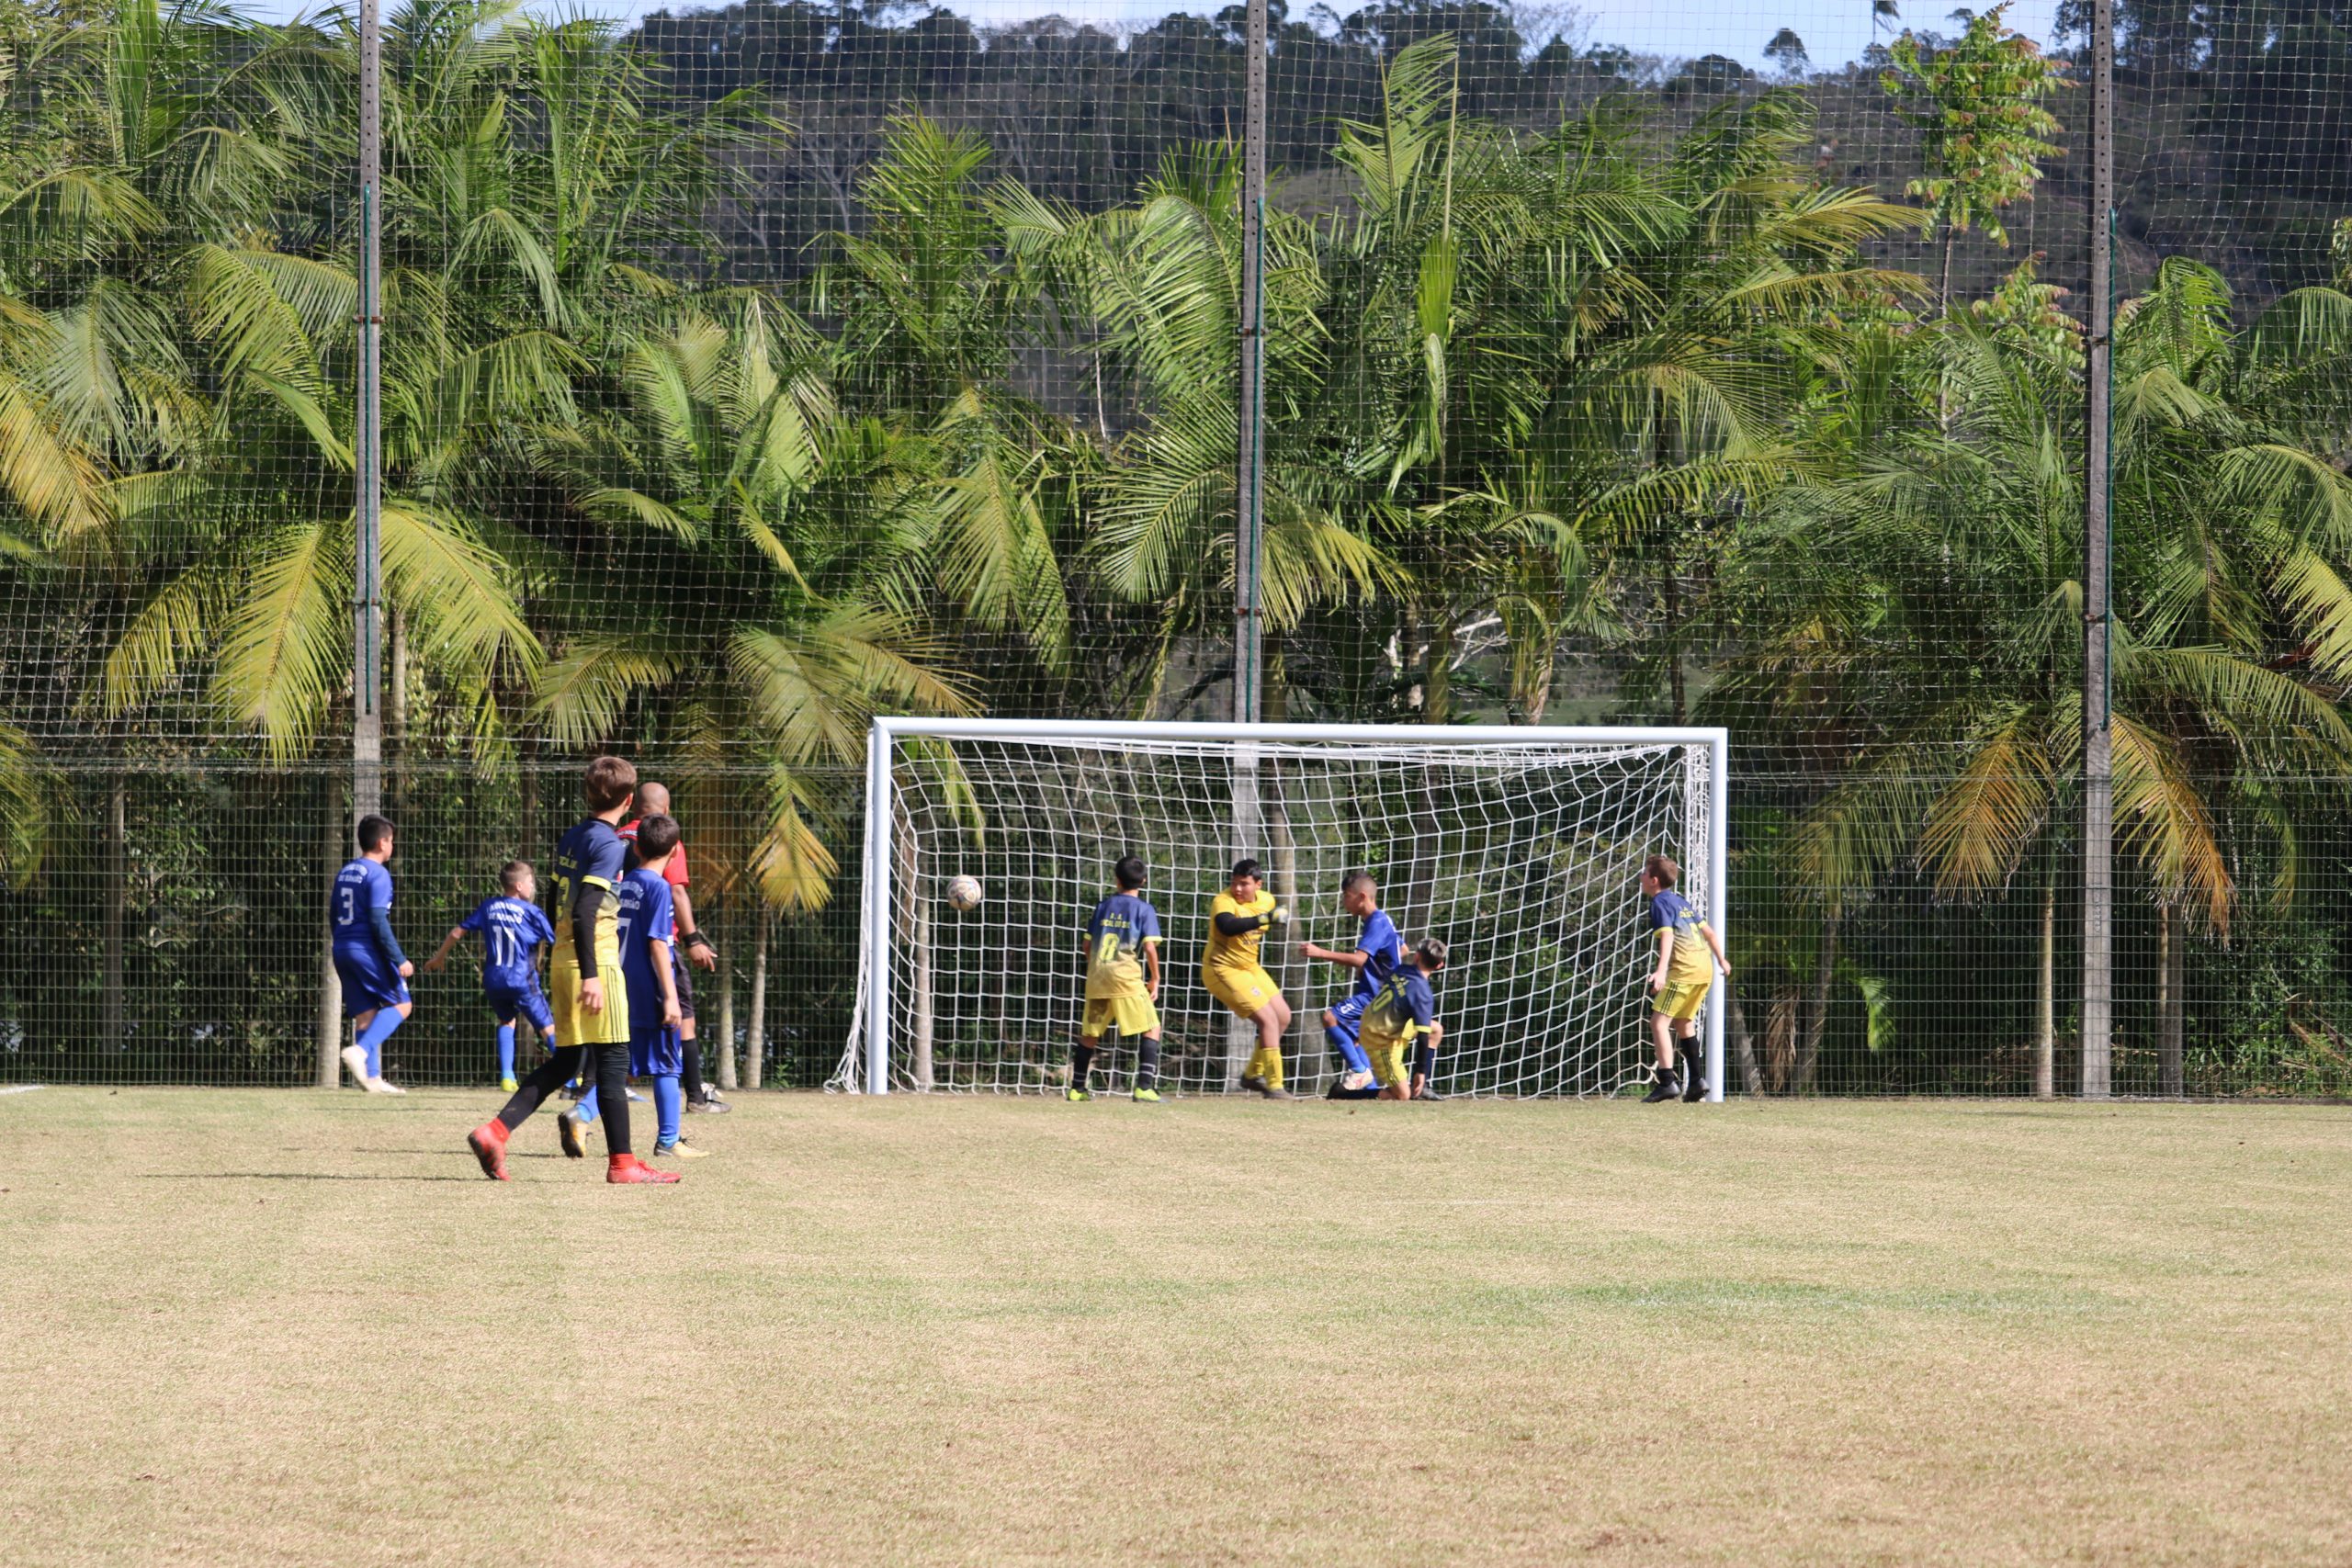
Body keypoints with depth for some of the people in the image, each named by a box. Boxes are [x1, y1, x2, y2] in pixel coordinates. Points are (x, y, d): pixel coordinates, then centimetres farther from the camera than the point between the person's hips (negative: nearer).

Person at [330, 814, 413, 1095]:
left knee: (365, 1014, 9)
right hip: (368, 949, -8)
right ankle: (360, 1050, -21)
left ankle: (372, 1077, 3)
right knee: (401, 1005, -1)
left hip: (342, 949, 8)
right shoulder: (378, 874, -11)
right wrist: (400, 959, -17)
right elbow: (378, 920, -18)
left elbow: (333, 914, 19)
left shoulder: (344, 872, 14)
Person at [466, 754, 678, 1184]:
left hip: (562, 961, 8)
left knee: (567, 1060, 12)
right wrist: (590, 975, -25)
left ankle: (494, 1132, 0)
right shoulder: (608, 844, -13)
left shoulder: (572, 839, 13)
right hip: (596, 962, -8)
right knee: (613, 1061, -2)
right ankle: (621, 1162, 1)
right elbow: (584, 912, -22)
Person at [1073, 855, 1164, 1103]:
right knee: (1151, 1030, 0)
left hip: (1097, 975, 5)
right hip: (1127, 976, -5)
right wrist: (1155, 979, 2)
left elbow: (1088, 944, 13)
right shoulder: (1144, 909, 0)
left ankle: (1077, 1088, 20)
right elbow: (1150, 947, -8)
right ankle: (1145, 1088, -13)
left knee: (1089, 1034, 15)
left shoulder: (1103, 906, 12)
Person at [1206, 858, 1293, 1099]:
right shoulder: (1223, 901, -23)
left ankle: (1253, 1074, 28)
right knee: (1269, 1020, -14)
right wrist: (1265, 918, -47)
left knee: (1283, 1016, 14)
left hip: (1250, 968, 9)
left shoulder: (1266, 900, 1)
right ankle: (1273, 1087, -9)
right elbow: (1227, 926, -44)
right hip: (1223, 970, -9)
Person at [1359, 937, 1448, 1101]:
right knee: (1403, 1095, -1)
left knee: (1436, 1030, 16)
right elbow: (1422, 1037, -22)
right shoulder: (1421, 993, -23)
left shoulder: (1401, 970, -7)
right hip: (1381, 1041, -8)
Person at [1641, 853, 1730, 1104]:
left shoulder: (1660, 902, -4)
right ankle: (1697, 1079, 21)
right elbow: (1708, 931, 28)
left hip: (1684, 968, -9)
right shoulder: (1682, 901, 22)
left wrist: (1661, 971, -30)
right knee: (1683, 1022, 22)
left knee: (1659, 1021, -11)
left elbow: (1667, 935, -19)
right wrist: (1721, 961, 39)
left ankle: (1667, 1081, -21)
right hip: (1705, 968, 9)